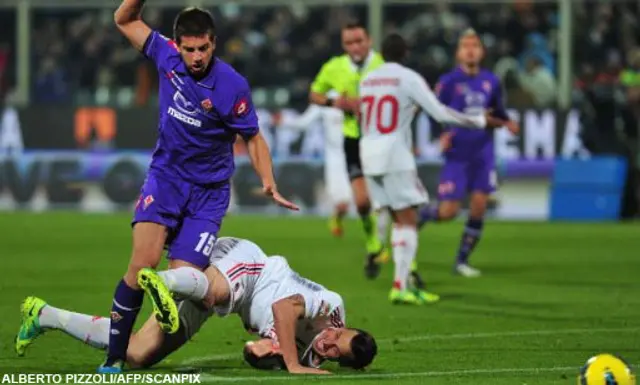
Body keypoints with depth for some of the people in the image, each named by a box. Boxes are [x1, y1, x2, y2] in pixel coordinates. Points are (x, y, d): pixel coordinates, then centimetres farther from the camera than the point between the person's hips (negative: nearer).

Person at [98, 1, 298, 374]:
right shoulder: (167, 56, -5)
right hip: (165, 177, 1)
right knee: (143, 263, -21)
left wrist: (269, 184, -16)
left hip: (208, 192, -1)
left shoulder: (232, 86, -15)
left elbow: (254, 137, -3)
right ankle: (114, 357, -15)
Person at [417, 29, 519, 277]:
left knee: (479, 207, -3)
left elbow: (497, 111, 16)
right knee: (448, 212, -6)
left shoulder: (491, 81, 4)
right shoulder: (449, 81, -7)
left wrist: (507, 122, -5)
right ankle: (422, 214, 29)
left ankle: (462, 261, 11)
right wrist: (444, 134, -22)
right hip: (457, 155, -3)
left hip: (483, 154, 4)